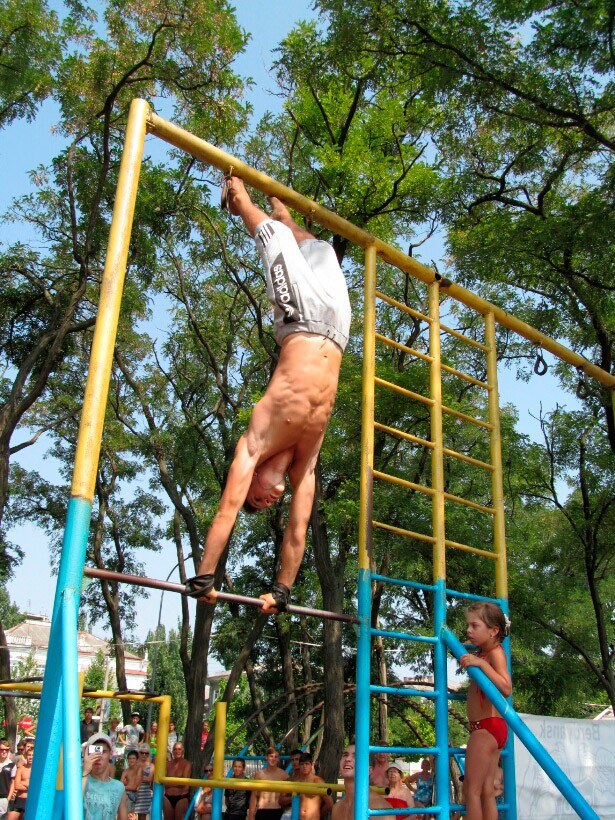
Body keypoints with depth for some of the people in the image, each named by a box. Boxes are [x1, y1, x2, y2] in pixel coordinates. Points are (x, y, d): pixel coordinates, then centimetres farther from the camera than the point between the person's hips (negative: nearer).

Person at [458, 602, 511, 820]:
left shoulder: (496, 652, -12)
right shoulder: (482, 654, 15)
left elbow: (506, 688, -27)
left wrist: (480, 663, -32)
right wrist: (466, 655, 20)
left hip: (486, 727, -10)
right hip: (489, 728, 10)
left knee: (471, 789, -8)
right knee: (486, 792, 9)